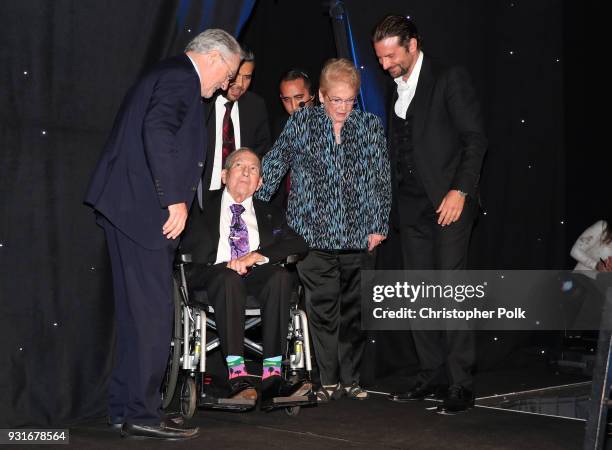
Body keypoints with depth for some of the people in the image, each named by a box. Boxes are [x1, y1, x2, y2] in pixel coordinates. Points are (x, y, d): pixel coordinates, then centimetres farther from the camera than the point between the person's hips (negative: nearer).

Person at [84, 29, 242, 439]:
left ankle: (126, 406, 20)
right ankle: (142, 413, -4)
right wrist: (175, 199, -21)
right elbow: (157, 132, -23)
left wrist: (174, 198, 17)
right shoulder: (181, 77, -8)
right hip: (142, 208, -11)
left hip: (130, 207, 11)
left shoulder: (168, 74, 23)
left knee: (138, 313, 13)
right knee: (152, 313, -8)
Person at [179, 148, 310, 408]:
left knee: (281, 276, -31)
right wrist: (226, 266, -13)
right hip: (213, 277, -2)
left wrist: (257, 255, -10)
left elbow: (299, 244, 7)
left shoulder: (270, 215, 26)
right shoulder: (204, 207, 20)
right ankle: (238, 377, -43)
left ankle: (272, 377, -37)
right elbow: (186, 247, 5)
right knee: (228, 277, -37)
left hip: (258, 278, 2)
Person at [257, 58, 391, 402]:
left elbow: (383, 180, 7)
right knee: (322, 309, 2)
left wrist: (379, 227, 3)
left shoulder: (371, 126, 5)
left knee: (354, 309, 7)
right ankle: (330, 380, 11)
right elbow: (273, 166, 6)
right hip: (314, 235, -1)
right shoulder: (301, 123, 2)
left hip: (359, 238, 1)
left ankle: (351, 379, 18)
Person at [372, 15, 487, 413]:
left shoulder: (450, 79, -3)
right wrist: (388, 198, 12)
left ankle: (461, 384, -7)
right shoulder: (396, 92, 17)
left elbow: (476, 138, -8)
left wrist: (460, 190, -16)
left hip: (449, 201, -7)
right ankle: (432, 375, 13)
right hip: (412, 207, 7)